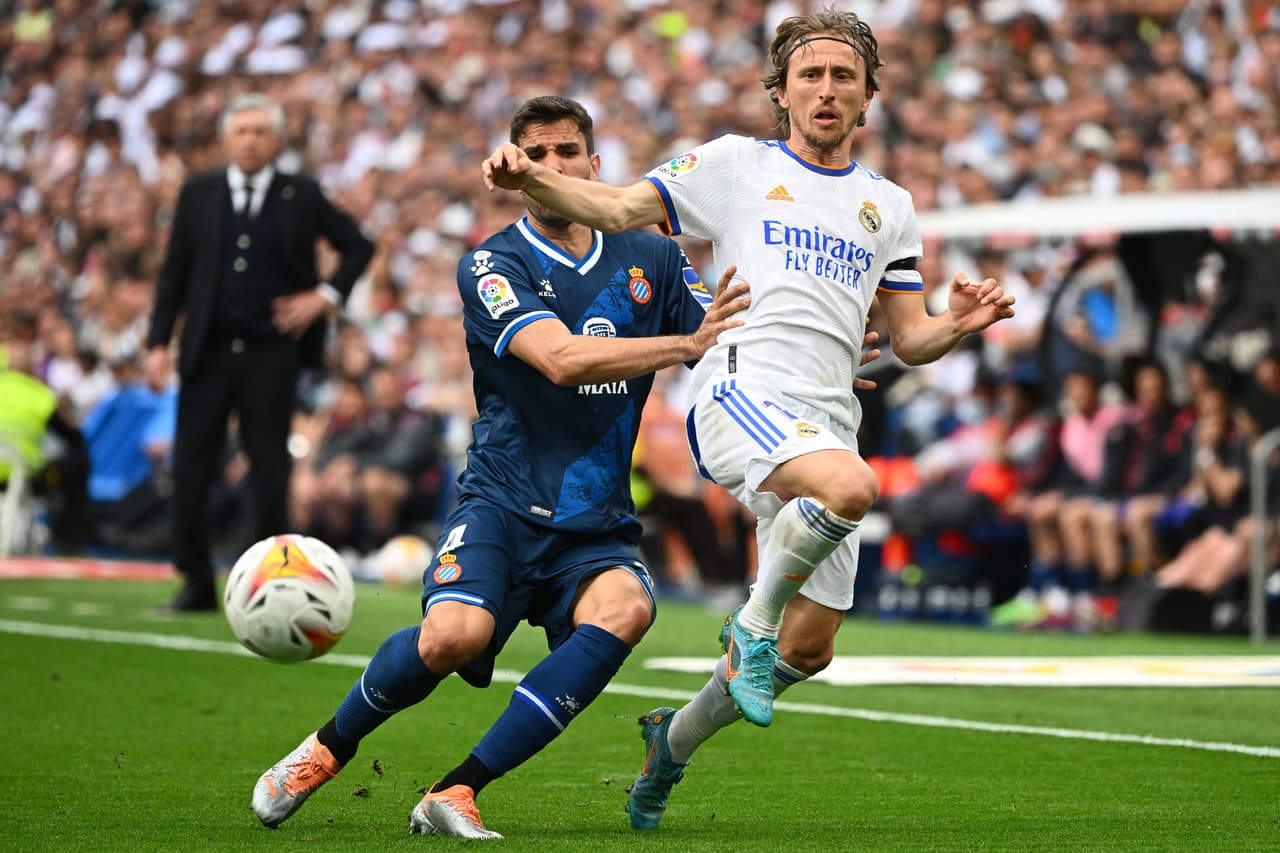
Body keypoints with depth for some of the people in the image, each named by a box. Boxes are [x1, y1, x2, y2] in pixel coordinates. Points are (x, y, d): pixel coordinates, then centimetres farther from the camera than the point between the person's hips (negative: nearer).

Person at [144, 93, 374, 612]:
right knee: (190, 470, 1)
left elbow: (358, 246, 11)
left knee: (269, 472, -1)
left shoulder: (301, 196, 3)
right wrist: (159, 343, 0)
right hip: (207, 352, 2)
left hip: (271, 355, -2)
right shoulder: (198, 195, 7)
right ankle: (197, 584, 10)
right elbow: (174, 272, 7)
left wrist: (327, 295, -2)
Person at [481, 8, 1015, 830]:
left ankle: (677, 737, 30)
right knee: (853, 487, -37)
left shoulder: (889, 205, 21)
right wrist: (533, 177, -13)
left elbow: (910, 340, 21)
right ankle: (754, 622, -12)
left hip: (827, 424, 5)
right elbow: (619, 209, 5)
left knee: (809, 648, 4)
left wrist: (960, 323, -1)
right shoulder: (737, 164, 11)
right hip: (742, 389, -5)